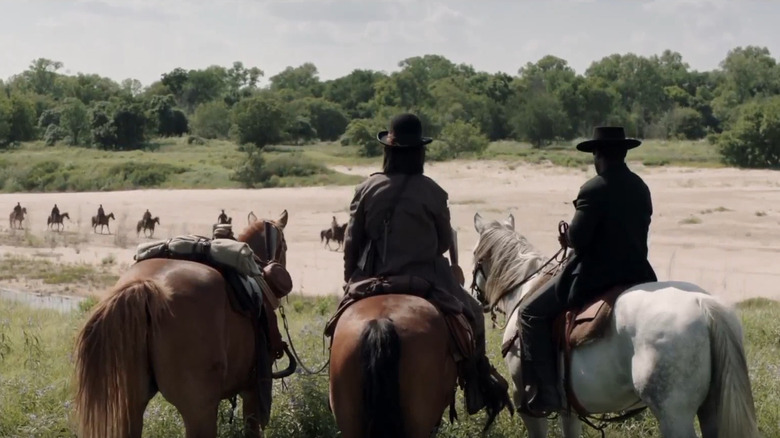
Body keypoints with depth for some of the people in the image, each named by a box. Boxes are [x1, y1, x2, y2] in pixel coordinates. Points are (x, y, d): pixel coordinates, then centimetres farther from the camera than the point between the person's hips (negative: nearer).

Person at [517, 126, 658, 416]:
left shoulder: (593, 190, -16)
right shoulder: (641, 188, 9)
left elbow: (577, 238, -19)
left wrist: (568, 238, 5)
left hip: (594, 275, -8)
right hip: (636, 274, 8)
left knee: (532, 314, 2)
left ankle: (544, 395, -6)